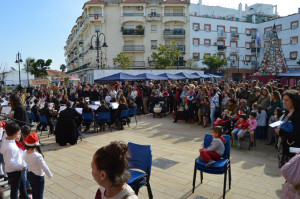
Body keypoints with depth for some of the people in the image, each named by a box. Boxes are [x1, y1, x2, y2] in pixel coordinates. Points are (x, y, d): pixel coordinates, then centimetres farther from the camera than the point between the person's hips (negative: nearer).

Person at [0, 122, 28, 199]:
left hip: (18, 169, 9)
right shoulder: (10, 147, -34)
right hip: (13, 171, -9)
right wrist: (21, 166, -19)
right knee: (14, 188, 14)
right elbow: (10, 163, -30)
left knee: (22, 185, 28)